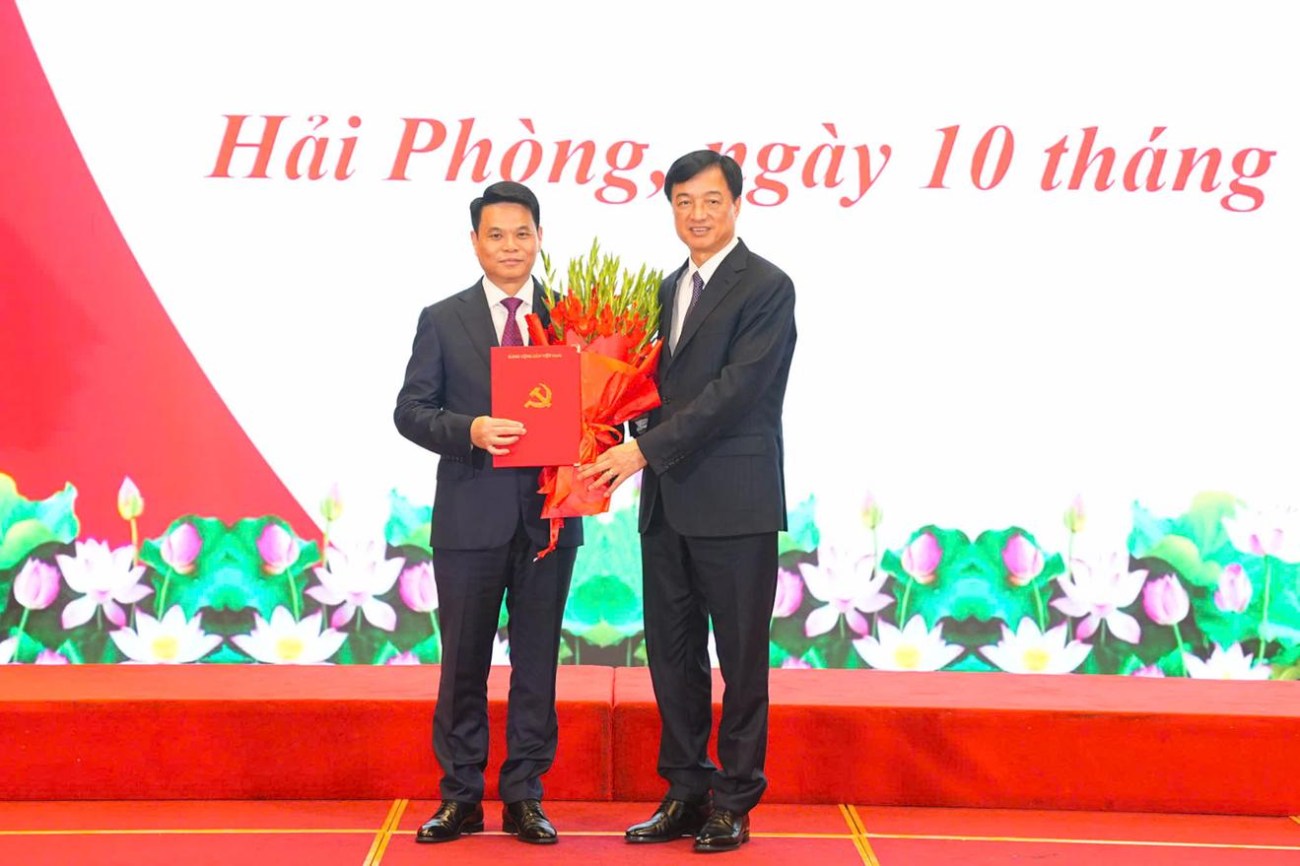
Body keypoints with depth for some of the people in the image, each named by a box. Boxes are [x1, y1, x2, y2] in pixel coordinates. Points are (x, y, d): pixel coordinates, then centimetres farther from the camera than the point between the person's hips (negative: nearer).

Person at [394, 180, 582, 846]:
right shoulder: (442, 321, 4)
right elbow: (410, 411, -1)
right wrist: (470, 430, -19)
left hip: (548, 514, 1)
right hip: (471, 515, -1)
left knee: (538, 661, 7)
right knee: (463, 661, 6)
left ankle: (524, 797, 17)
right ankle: (460, 799, 17)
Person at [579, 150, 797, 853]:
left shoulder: (766, 288, -8)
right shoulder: (670, 288, 16)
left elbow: (734, 389, -17)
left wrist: (645, 448, -19)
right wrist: (622, 450, 0)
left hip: (734, 504, -7)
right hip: (667, 503, 7)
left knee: (741, 658, 3)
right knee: (672, 654, 12)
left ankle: (735, 803, 14)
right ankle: (686, 795, 23)